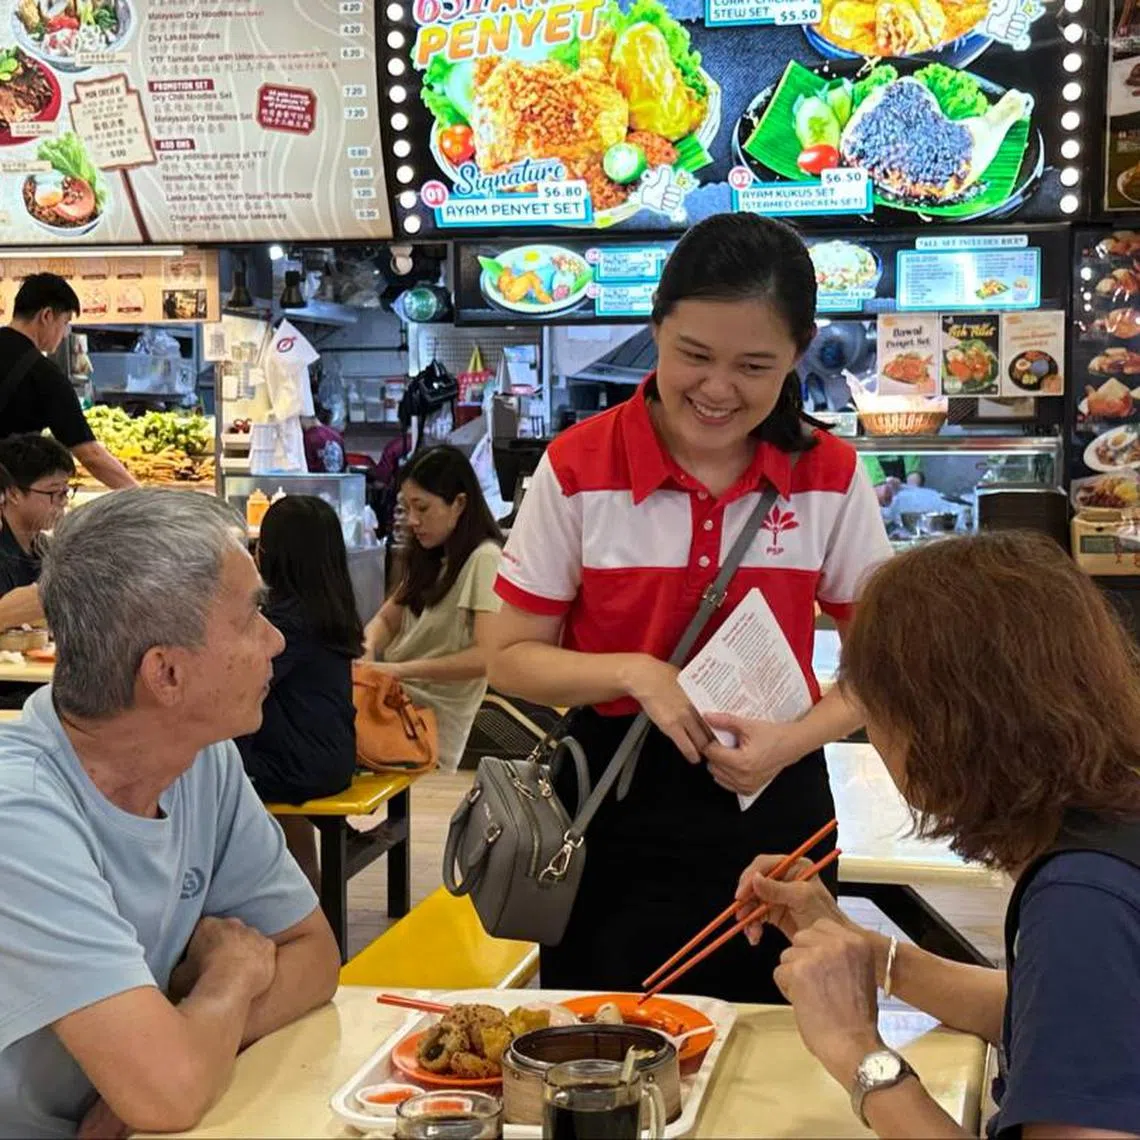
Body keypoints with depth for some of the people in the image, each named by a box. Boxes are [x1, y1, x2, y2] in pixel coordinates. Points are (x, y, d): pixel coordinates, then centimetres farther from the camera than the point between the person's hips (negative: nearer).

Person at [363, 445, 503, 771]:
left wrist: (401, 669, -24)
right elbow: (387, 619, 18)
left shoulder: (484, 559, -10)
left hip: (432, 712, -8)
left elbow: (485, 656, -20)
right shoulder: (429, 558, 17)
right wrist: (369, 650, -5)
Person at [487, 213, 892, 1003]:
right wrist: (633, 673, -20)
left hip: (772, 805, 1)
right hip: (617, 800, -1)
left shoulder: (832, 477, -4)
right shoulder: (578, 469, -9)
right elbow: (512, 660, -2)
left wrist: (793, 741, -15)